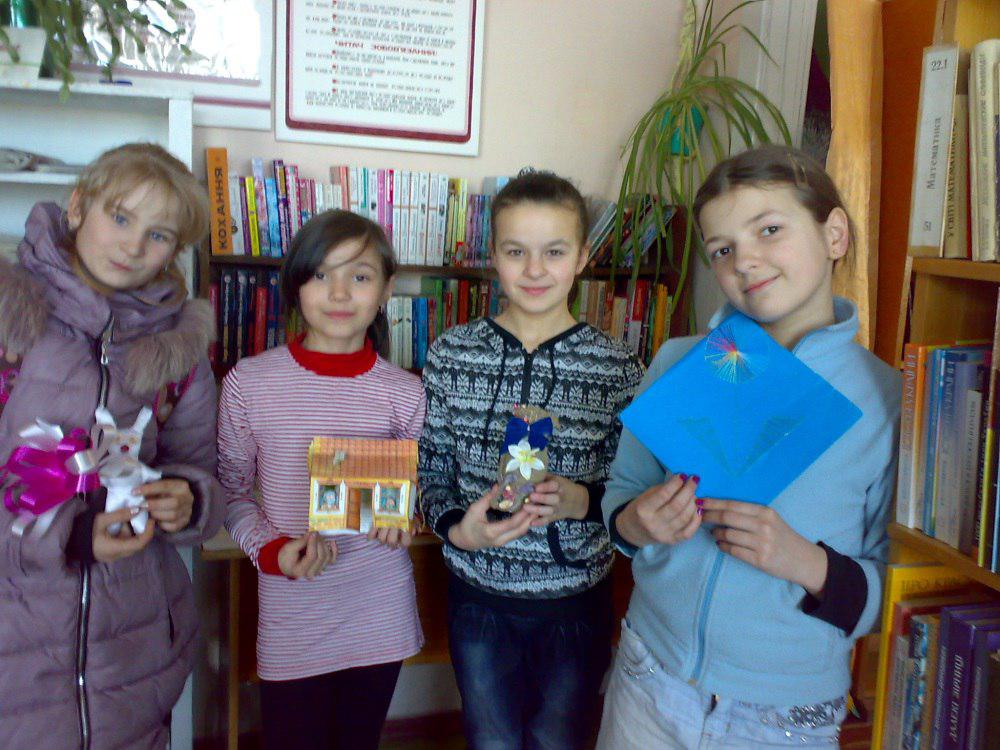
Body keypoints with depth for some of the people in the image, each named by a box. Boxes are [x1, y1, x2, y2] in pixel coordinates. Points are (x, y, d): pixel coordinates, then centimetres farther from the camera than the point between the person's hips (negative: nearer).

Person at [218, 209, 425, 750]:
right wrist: (270, 552, -14)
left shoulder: (405, 393, -4)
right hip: (291, 619, -1)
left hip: (380, 617, 1)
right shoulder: (248, 383, -7)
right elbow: (231, 492, 2)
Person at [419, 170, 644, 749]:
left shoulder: (618, 367, -9)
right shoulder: (453, 355, -6)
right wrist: (457, 527, -19)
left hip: (576, 601, -1)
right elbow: (430, 472, 0)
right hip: (479, 597, 1)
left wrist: (580, 500, -24)